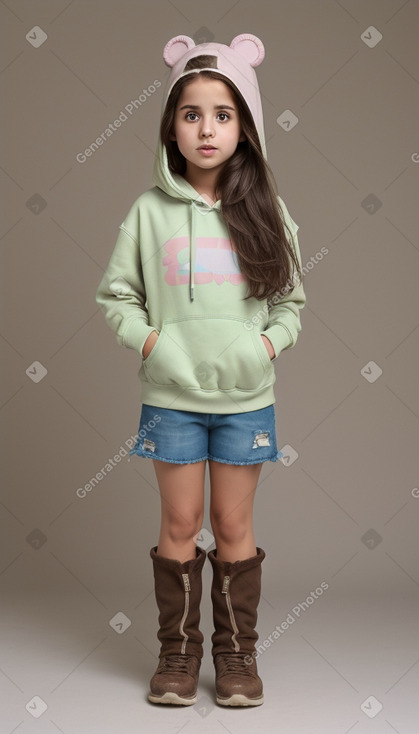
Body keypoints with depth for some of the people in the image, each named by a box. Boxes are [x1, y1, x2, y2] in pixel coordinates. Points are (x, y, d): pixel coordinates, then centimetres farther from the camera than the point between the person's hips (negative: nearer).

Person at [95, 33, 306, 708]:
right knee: (180, 523, 8)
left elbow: (291, 298, 8)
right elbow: (115, 293, 4)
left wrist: (270, 342, -7)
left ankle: (236, 651, 25)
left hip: (246, 395, 1)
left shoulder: (265, 211, 1)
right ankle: (179, 651, 24)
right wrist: (148, 339, -9)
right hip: (172, 393, 0)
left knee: (234, 525, 10)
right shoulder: (150, 211, -2)